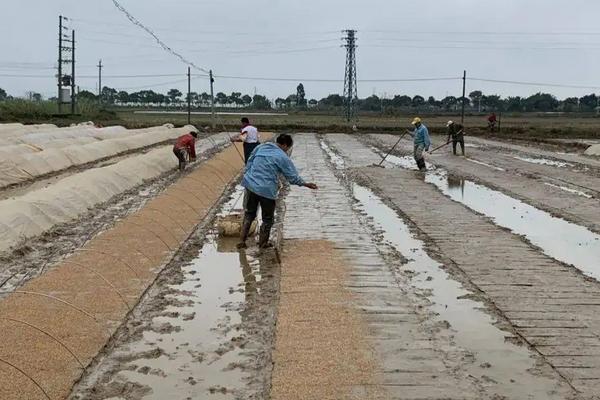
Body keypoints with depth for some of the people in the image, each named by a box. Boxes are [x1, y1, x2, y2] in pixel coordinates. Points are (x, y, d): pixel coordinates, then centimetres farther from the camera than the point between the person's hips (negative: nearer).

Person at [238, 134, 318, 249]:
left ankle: (242, 241, 17)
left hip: (250, 186, 6)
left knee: (249, 214, 21)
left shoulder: (260, 148, 9)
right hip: (266, 190, -6)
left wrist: (247, 178, 24)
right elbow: (293, 177, -3)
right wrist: (306, 184, 10)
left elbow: (248, 164, 15)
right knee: (268, 219, 14)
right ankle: (263, 243, 24)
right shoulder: (282, 157, -7)